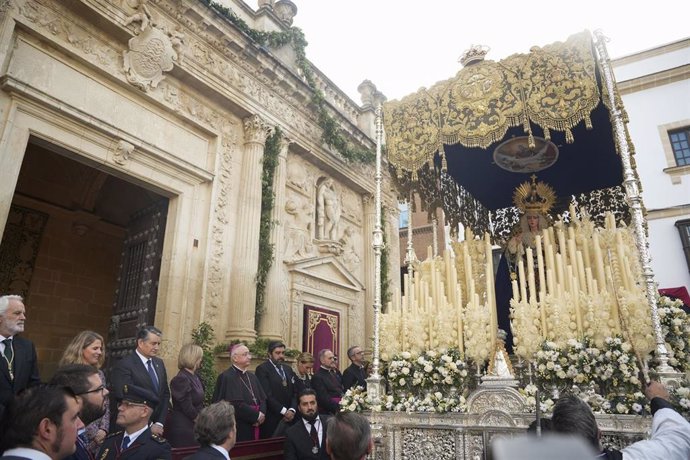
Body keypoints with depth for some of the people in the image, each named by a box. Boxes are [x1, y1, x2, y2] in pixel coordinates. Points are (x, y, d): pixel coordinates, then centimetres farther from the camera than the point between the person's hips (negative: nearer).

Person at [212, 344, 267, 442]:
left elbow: (262, 398, 10)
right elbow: (236, 404, -20)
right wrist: (257, 416, -14)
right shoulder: (227, 377, -12)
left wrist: (262, 414, -10)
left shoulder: (252, 376, 13)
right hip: (238, 429, -7)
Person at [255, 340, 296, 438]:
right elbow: (267, 395, -14)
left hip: (288, 419, 6)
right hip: (271, 419, -5)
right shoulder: (262, 369, -6)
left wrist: (292, 410, -4)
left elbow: (294, 393, 13)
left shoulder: (288, 369, 15)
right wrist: (284, 411, -14)